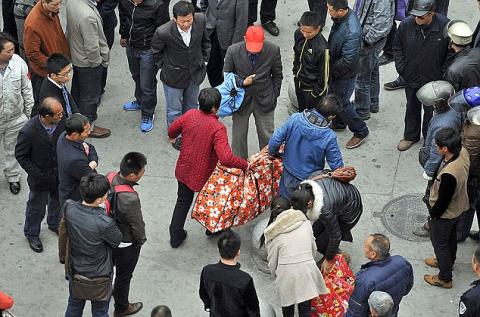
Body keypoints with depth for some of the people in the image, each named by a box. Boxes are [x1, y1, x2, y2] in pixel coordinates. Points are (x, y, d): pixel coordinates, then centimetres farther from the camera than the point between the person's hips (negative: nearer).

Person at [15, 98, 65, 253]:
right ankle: (31, 233, 45)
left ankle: (55, 224, 57)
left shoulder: (61, 121, -20)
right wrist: (37, 175, -17)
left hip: (60, 175, 5)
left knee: (58, 201, 29)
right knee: (36, 208, 19)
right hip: (41, 178, -5)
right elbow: (21, 156, -18)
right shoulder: (28, 132, -33)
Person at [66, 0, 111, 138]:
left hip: (75, 56, 9)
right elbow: (92, 47, -30)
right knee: (91, 95, 13)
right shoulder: (88, 16, -39)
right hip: (88, 63, -9)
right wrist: (96, 63, -11)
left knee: (77, 89, 27)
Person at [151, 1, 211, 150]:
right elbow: (156, 51, -8)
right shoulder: (164, 32, -33)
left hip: (195, 73, 4)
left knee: (191, 105, 25)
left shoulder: (201, 20, -23)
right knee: (174, 109, 14)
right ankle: (175, 136, 38)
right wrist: (164, 65, -2)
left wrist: (204, 58, 5)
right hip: (174, 75, -4)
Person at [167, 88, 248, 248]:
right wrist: (245, 164, -24)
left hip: (184, 170, 4)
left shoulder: (190, 115, -14)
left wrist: (173, 137, 29)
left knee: (183, 201, 24)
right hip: (204, 174, -4)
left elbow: (172, 130, 5)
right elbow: (226, 158, -39)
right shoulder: (218, 128, -31)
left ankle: (175, 237, 32)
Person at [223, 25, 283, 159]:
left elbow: (277, 76, 0)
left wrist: (274, 96, 1)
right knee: (239, 135, 14)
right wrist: (242, 82, -19)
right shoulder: (233, 51, -17)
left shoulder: (273, 50, -15)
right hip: (241, 99, 0)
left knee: (267, 135, 13)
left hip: (264, 100, 0)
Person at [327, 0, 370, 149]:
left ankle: (360, 131, 30)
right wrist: (330, 65, 8)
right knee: (333, 97, 26)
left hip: (344, 75, -9)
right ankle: (338, 124, 51)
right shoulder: (342, 17, -10)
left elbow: (348, 60, -32)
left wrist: (331, 69, -17)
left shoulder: (351, 32, -38)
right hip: (335, 70, 9)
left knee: (342, 103, 9)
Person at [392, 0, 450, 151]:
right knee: (412, 108, 22)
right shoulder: (406, 24, -18)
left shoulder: (445, 26, -23)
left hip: (434, 80, -2)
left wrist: (443, 73, -8)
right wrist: (401, 68, -4)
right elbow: (397, 47, 1)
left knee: (431, 110, 16)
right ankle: (410, 136, 43)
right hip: (411, 77, 2)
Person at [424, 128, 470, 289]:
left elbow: (443, 201, -28)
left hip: (444, 214, -8)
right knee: (451, 236, 31)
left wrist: (433, 214, -10)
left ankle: (445, 278, 37)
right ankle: (447, 261, 57)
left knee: (440, 243, 17)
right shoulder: (463, 152, -20)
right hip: (458, 207, 8)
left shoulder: (449, 174, -44)